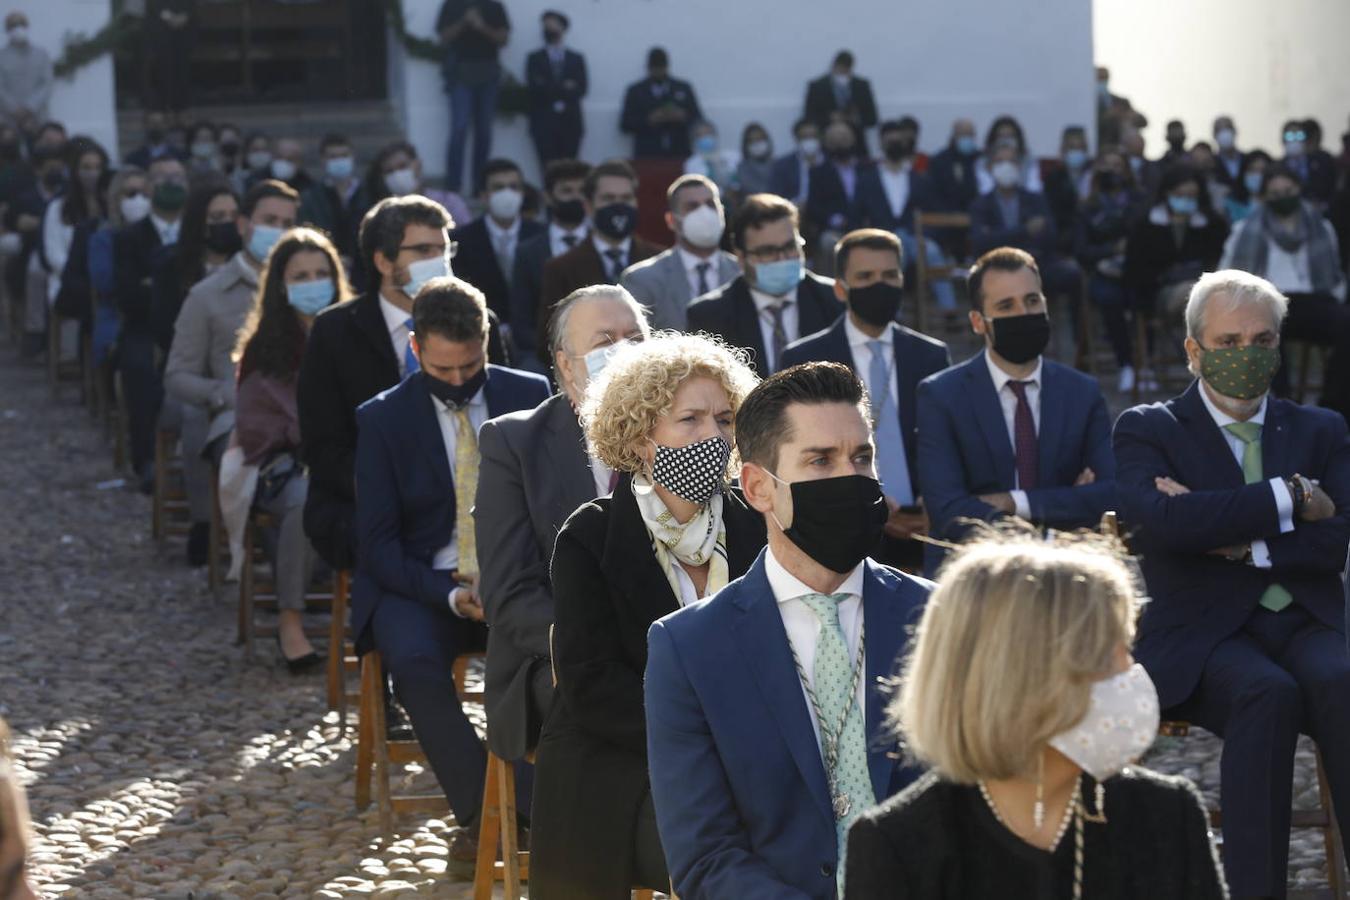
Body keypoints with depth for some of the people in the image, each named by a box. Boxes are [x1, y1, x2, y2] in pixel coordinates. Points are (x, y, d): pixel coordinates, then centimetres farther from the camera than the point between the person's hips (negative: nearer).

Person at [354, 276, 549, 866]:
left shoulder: (529, 395, 4)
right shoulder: (383, 419, 0)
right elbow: (377, 541, -2)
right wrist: (449, 593, -20)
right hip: (424, 584, -1)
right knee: (414, 662, -34)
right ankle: (482, 813, -21)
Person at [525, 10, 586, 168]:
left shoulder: (576, 59, 16)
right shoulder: (534, 58, 12)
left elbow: (582, 88, 3)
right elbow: (535, 88, -2)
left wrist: (551, 90, -9)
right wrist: (563, 88, -8)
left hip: (570, 121, 1)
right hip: (544, 121, -1)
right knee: (548, 168, -14)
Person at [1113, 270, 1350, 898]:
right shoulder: (1146, 431, 9)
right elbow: (1162, 520, -13)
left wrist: (1246, 545, -10)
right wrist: (1290, 498, -9)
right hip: (1203, 636, -2)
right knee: (1269, 694, -36)